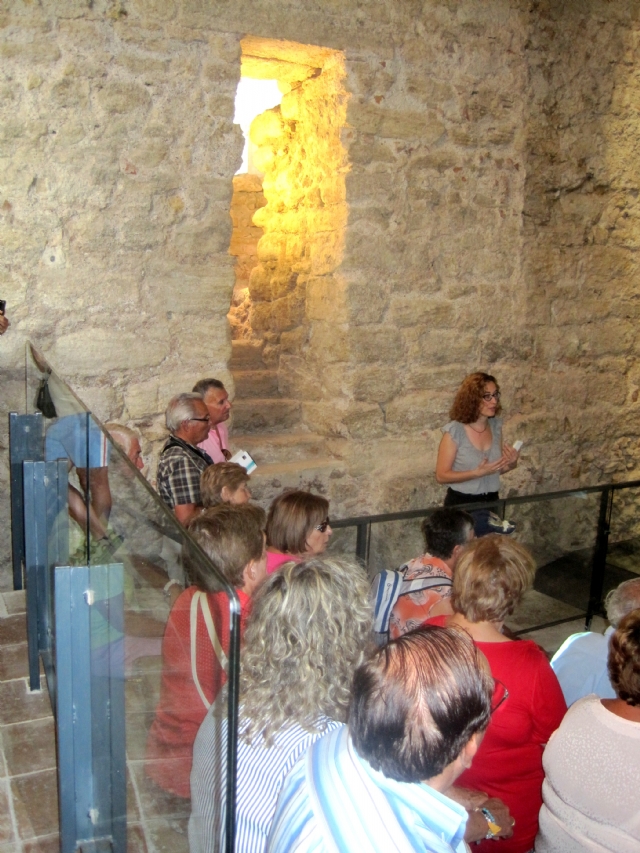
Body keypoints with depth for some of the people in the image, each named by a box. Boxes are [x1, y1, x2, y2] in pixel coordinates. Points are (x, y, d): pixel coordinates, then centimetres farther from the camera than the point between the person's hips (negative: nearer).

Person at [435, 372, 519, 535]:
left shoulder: (496, 425, 0)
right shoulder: (455, 430, -17)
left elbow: (497, 469, 12)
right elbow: (442, 475, -15)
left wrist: (511, 464, -9)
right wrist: (478, 472, -24)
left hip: (491, 503, 5)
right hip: (461, 505, -5)